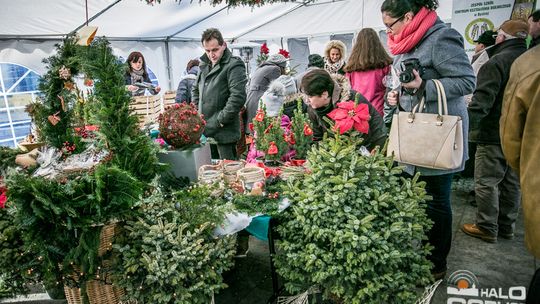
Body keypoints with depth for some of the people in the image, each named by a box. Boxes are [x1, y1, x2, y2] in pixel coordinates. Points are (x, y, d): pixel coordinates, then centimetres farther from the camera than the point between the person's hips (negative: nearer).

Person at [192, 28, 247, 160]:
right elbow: (195, 90, 29)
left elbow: (238, 97, -19)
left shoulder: (234, 66, -9)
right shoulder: (205, 66, 16)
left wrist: (220, 120, -16)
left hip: (224, 132, -7)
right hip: (204, 130, 7)